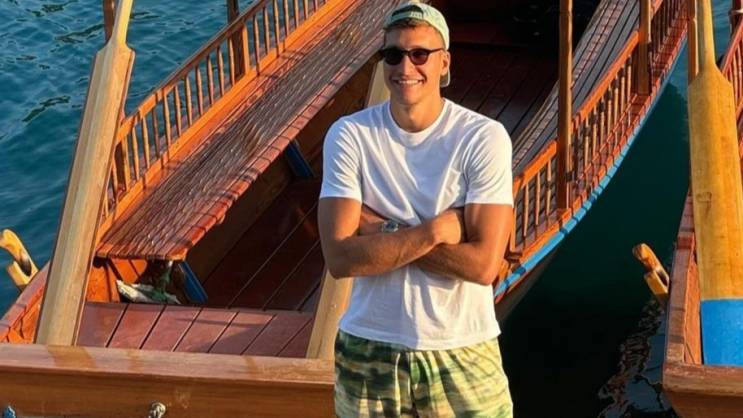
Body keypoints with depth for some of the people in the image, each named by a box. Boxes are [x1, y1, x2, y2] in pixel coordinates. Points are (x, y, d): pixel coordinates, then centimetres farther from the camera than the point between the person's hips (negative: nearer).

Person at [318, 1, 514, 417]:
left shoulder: (484, 138, -11)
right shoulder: (349, 136, -7)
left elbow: (484, 264, -17)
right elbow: (340, 257, -15)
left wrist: (380, 230, -16)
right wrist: (436, 229, -19)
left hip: (463, 354, -1)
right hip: (368, 353, 1)